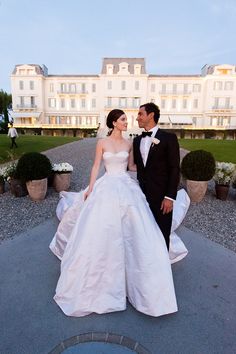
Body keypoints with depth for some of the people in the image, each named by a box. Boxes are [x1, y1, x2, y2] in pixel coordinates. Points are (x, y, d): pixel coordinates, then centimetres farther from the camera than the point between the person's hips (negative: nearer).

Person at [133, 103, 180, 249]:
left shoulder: (169, 138, -6)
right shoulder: (137, 140, 11)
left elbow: (175, 169, -10)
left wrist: (170, 197, -15)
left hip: (161, 195, -5)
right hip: (143, 194, 5)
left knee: (162, 235, 8)